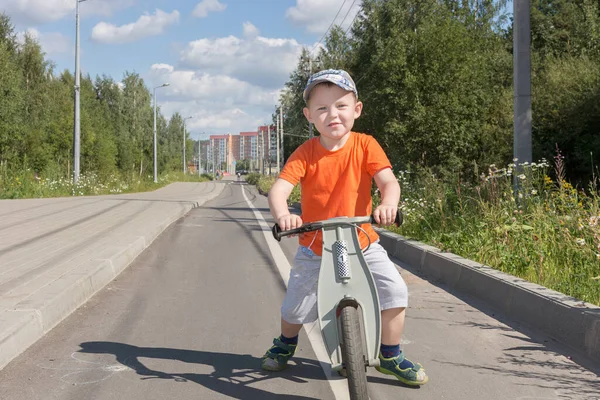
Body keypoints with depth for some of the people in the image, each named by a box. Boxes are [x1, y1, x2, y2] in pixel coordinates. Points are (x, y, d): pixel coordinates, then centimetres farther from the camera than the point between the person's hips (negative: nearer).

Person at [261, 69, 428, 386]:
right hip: (314, 248, 0)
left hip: (362, 243, 0)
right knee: (295, 308, 3)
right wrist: (282, 214, -43)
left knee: (394, 290, -15)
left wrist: (388, 204, -41)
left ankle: (390, 356, 7)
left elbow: (389, 181, -18)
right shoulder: (306, 153, -11)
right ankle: (285, 344, 39)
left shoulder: (364, 145, -8)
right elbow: (278, 189, -21)